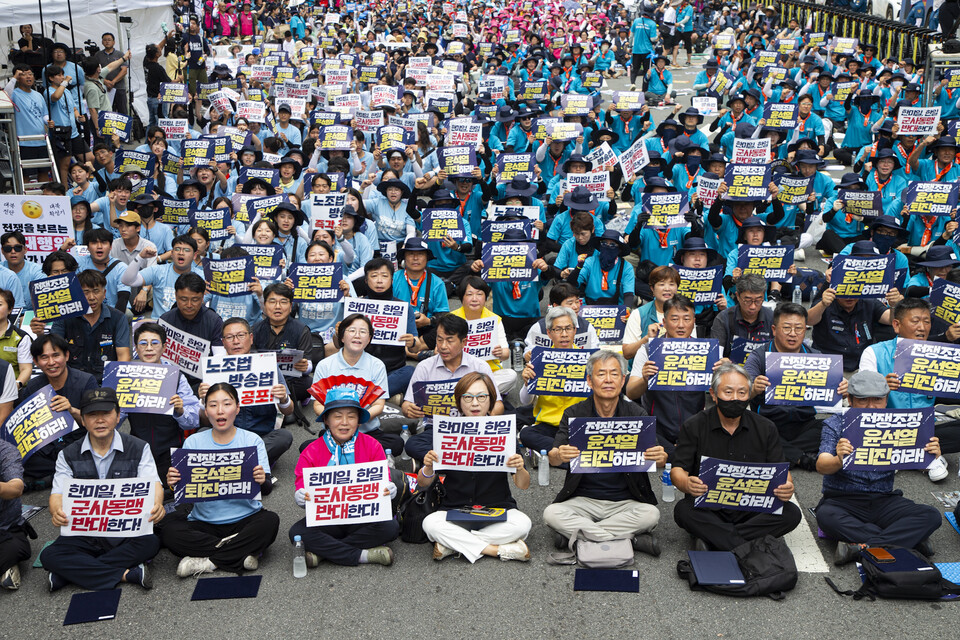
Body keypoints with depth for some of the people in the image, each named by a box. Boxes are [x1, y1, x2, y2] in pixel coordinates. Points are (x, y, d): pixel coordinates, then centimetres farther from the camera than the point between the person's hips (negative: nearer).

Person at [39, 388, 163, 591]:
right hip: (83, 534, 1)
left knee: (150, 543, -33)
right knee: (49, 556, -26)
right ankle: (127, 574, -27)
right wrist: (56, 512, -29)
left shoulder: (138, 449, 3)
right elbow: (58, 493, -2)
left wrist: (157, 504, -35)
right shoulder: (68, 456, 7)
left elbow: (153, 484, -9)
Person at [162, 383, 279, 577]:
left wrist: (262, 482, -34)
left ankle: (208, 561, -19)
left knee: (270, 521, -30)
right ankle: (241, 553, -18)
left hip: (245, 518, -1)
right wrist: (174, 483, -27)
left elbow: (267, 490, -10)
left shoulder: (252, 441, -3)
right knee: (169, 531, -26)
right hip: (204, 522, 1)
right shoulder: (193, 442, 1)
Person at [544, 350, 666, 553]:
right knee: (551, 514, -26)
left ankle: (575, 534, -18)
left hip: (625, 503, 0)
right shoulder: (574, 414, -1)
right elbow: (552, 458, -11)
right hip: (583, 500, 0)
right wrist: (559, 456, -37)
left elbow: (657, 460, -5)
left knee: (650, 514, -28)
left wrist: (661, 458, -31)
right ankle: (632, 539, -22)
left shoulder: (636, 415, -1)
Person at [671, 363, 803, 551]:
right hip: (707, 510, -2)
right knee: (683, 510, -33)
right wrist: (687, 484, -30)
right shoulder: (693, 427, 1)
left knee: (791, 513, -24)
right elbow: (677, 470, -5)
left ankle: (713, 540, -27)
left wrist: (787, 487, -20)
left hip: (751, 510, 3)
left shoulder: (765, 428, 7)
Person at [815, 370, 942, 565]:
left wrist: (930, 456, -26)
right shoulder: (835, 424, -2)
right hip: (842, 500, -3)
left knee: (931, 515, -20)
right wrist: (838, 461, -39)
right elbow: (822, 466, -16)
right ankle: (909, 540, -28)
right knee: (826, 516, -36)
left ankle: (862, 547, -30)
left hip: (884, 501, 3)